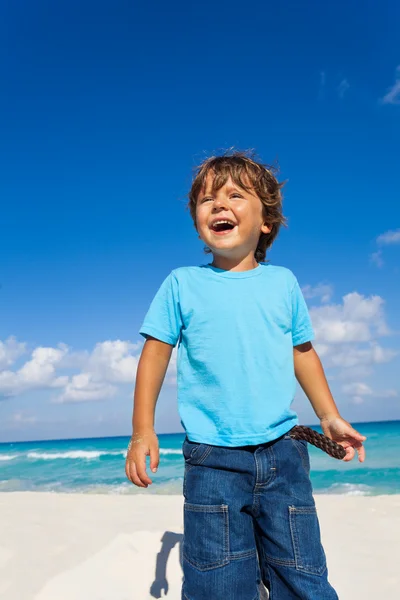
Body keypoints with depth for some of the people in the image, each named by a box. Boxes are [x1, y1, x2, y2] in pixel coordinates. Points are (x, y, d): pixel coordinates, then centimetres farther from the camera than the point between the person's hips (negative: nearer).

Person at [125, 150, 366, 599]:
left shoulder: (283, 282, 5)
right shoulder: (182, 284, -1)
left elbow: (302, 351, 14)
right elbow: (155, 354, 2)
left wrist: (329, 416, 15)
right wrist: (143, 431, -3)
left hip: (282, 451, 2)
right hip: (213, 460, -2)